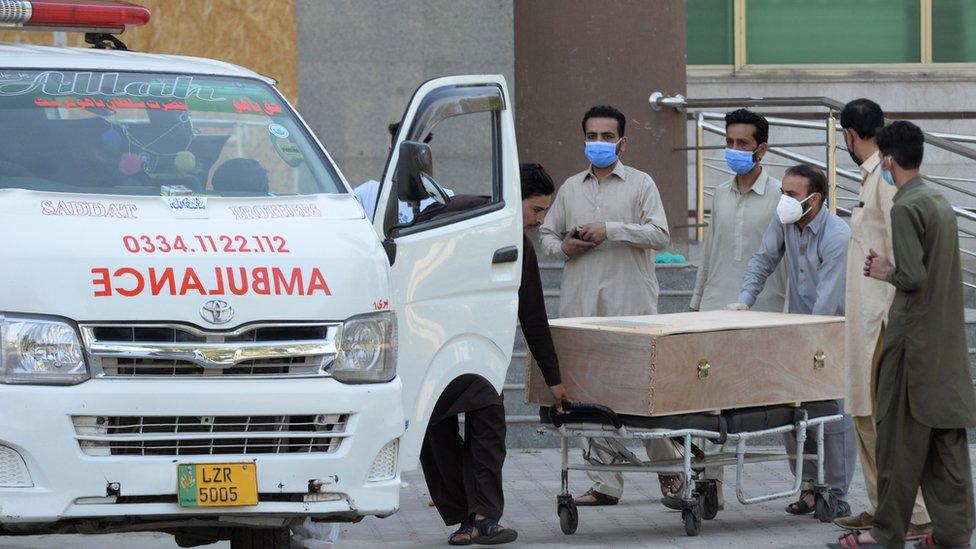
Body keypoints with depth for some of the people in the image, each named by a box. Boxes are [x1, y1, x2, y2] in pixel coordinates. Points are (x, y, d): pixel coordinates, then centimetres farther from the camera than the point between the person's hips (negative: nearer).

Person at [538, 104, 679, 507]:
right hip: (581, 306, 4)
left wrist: (610, 229, -13)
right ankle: (604, 484, 4)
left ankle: (669, 465, 13)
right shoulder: (570, 187, 18)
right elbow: (546, 233, 22)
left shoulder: (640, 184, 5)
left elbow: (660, 234, -6)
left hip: (630, 305, -4)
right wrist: (562, 247, 0)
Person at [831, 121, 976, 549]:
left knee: (900, 441, 0)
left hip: (914, 339, -8)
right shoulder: (941, 203, 12)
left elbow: (913, 276, -22)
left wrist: (887, 273, -4)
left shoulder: (906, 208, -16)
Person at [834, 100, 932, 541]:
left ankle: (918, 518, -8)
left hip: (885, 320, -10)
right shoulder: (872, 176, 16)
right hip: (867, 320, 10)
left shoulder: (888, 178, -15)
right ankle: (881, 507, 22)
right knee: (865, 417, 15)